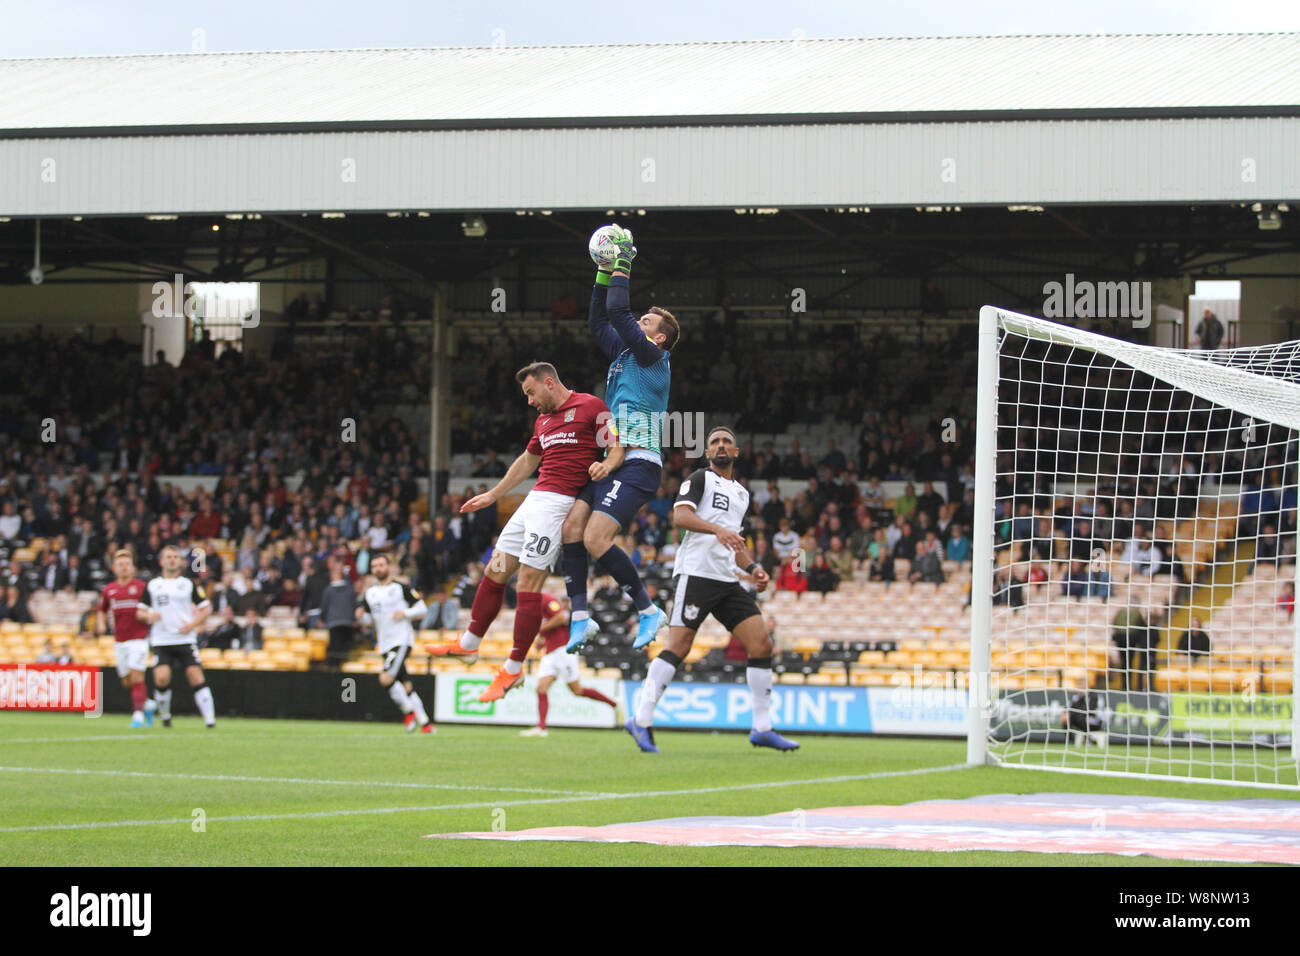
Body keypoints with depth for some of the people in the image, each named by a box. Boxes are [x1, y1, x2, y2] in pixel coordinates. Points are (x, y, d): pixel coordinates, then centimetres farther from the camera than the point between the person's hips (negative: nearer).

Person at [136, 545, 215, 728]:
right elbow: (140, 612, 12)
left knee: (196, 677, -12)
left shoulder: (189, 584, 8)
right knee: (162, 678, -16)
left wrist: (193, 625, -8)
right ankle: (165, 715, 8)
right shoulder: (152, 586, 10)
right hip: (161, 642, 0)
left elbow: (206, 608, 9)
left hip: (185, 639, 0)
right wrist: (148, 616, -12)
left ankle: (209, 718, -10)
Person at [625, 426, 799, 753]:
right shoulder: (700, 479, 3)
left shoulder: (741, 493, 26)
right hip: (695, 575, -7)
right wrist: (717, 529, -29)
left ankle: (762, 728, 2)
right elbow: (680, 516, -14)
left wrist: (752, 567, 16)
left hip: (728, 580, 7)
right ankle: (642, 720, -11)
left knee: (761, 645, -2)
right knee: (678, 648, -15)